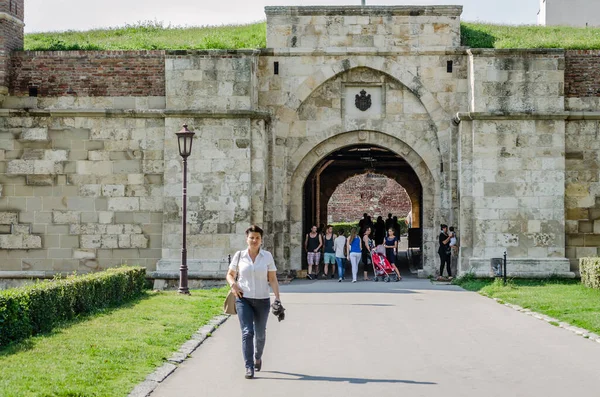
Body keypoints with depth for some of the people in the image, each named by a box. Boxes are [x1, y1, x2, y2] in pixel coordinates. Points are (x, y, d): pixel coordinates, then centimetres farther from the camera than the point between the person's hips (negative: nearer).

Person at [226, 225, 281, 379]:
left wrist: (277, 298, -9)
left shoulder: (267, 256, 0)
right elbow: (230, 274, 12)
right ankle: (249, 367, -11)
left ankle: (257, 357, 42)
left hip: (262, 300, 1)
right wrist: (233, 284, -9)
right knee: (247, 332, -13)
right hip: (243, 299, -1)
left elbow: (273, 279, 0)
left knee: (260, 334, 13)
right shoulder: (239, 255, 1)